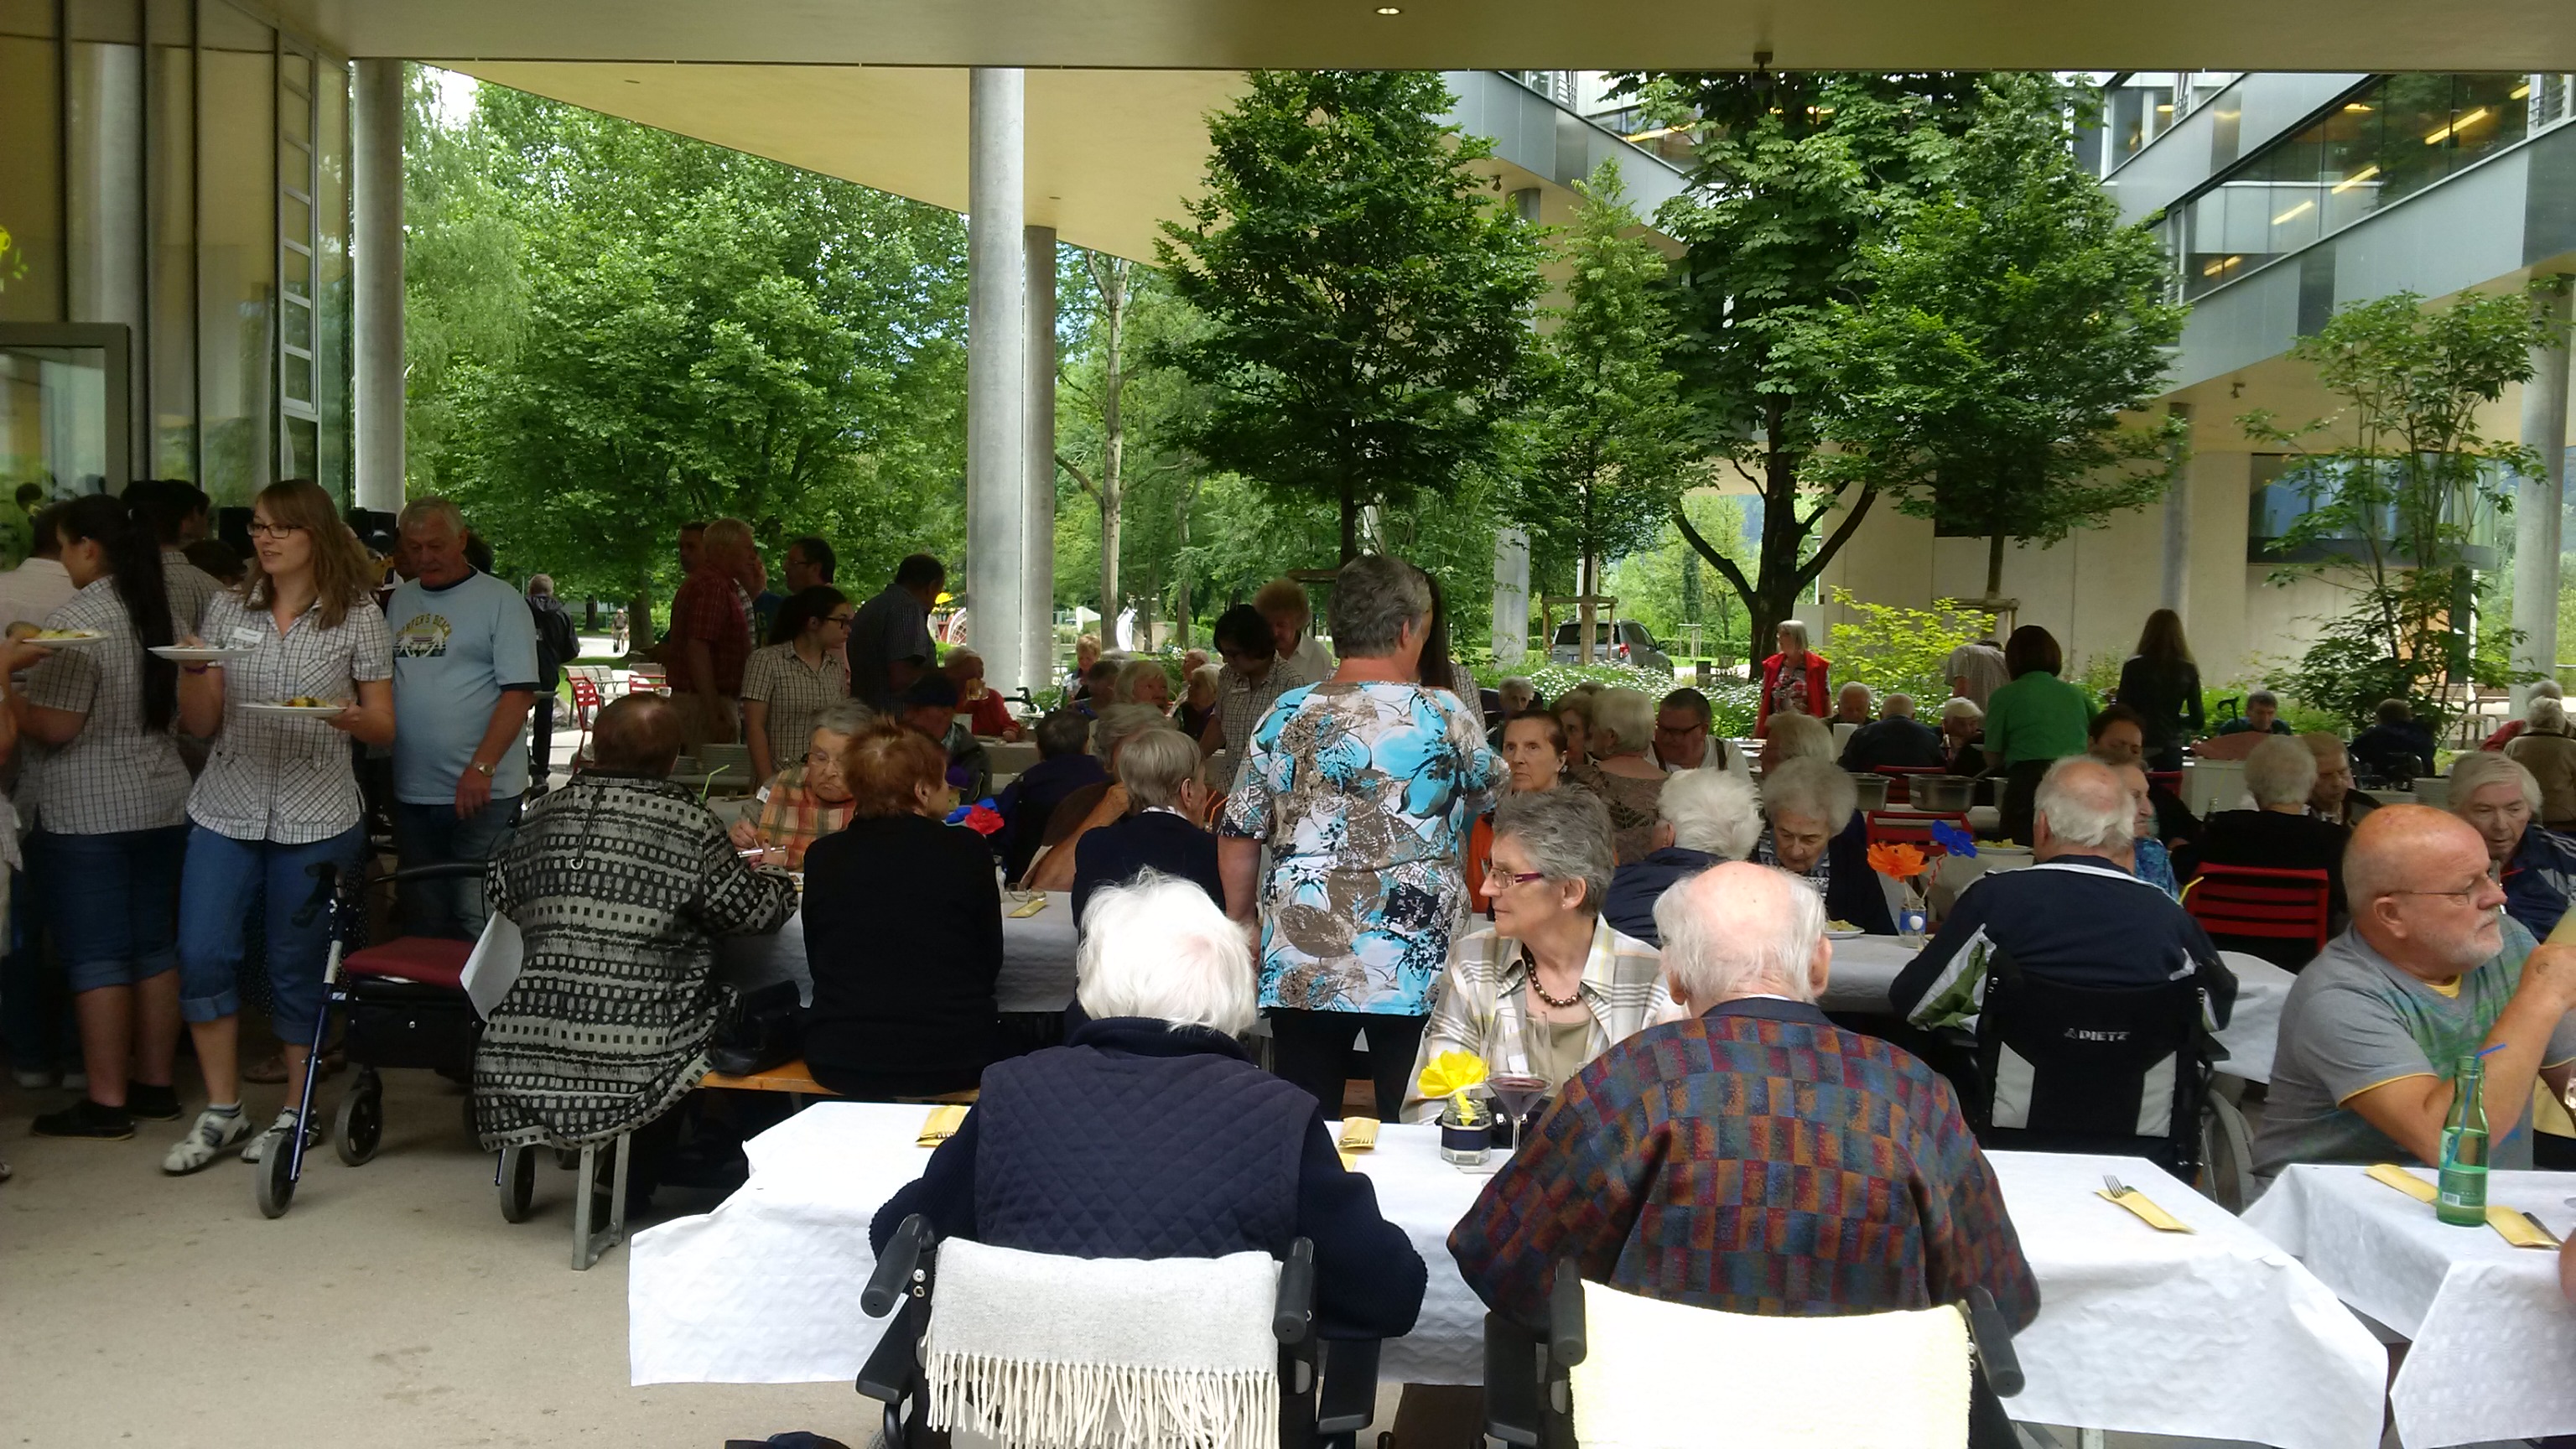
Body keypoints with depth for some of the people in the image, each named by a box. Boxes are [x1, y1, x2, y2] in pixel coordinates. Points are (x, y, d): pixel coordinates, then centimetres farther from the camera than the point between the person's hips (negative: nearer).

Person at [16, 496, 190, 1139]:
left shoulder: (77, 618, -15)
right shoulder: (166, 612, 8)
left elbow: (53, 725, -17)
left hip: (85, 814, -7)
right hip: (161, 802, 7)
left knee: (94, 954, -1)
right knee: (153, 944, 12)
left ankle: (106, 1102, 4)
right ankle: (156, 1083, 19)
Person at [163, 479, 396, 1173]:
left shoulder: (359, 618, 0)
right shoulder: (226, 609, 7)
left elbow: (384, 730, 2)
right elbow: (199, 725, 7)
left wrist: (352, 719, -21)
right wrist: (192, 671, -12)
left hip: (316, 819, -3)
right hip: (226, 810, 3)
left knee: (297, 966, 4)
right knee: (202, 953, -3)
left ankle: (296, 1111, 19)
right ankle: (222, 1109, 13)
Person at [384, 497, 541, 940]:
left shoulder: (500, 601, -3)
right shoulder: (402, 600, 15)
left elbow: (519, 693, -11)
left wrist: (481, 768, -20)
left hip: (482, 792, -6)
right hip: (411, 792, 6)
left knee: (477, 919, -7)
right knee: (423, 920, 13)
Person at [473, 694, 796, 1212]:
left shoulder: (548, 811, 6)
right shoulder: (689, 824, -7)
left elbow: (496, 890, 18)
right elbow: (752, 912, -3)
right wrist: (774, 877, 18)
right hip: (641, 1046, -6)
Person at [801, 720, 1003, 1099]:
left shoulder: (821, 857, -1)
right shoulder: (966, 850, -7)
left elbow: (819, 963, 9)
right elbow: (990, 963, 1)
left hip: (839, 1064, 3)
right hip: (951, 1064, -3)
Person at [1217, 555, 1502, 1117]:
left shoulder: (1286, 715, 0)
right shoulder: (1444, 715, -5)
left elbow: (1238, 836, 5)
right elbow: (1495, 789, 14)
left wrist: (1242, 921, 20)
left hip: (1299, 966, 2)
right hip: (1416, 969, -2)